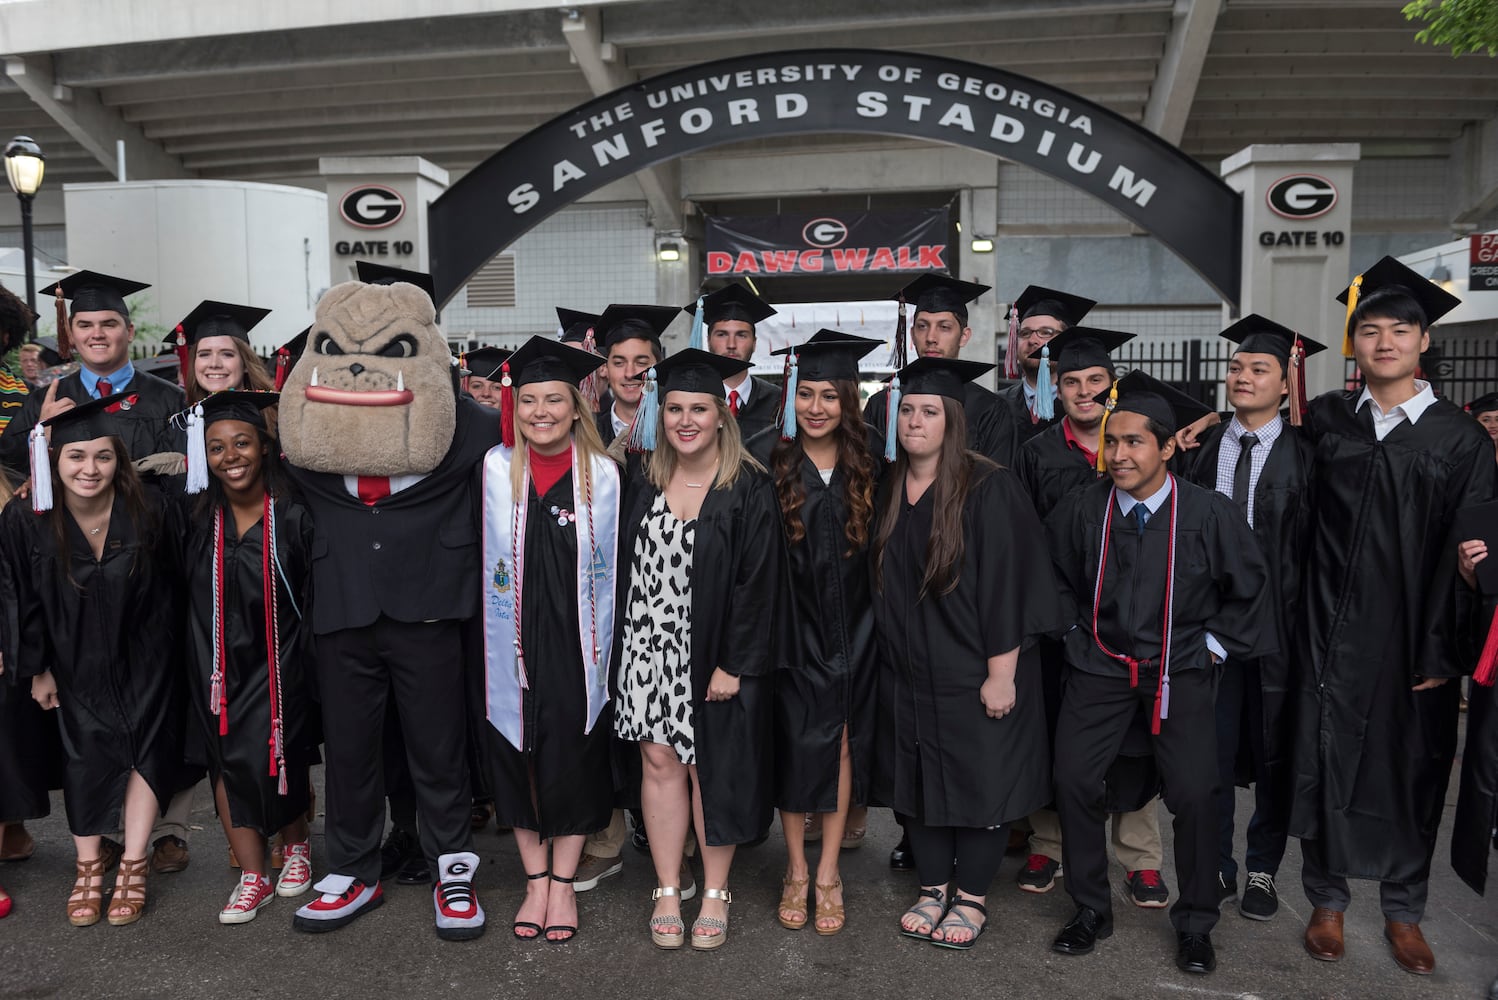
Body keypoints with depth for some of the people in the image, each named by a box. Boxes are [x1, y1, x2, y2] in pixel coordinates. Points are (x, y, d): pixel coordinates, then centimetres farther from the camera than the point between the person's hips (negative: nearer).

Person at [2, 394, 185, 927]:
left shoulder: (146, 513, -16)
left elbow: (164, 595, -4)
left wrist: (160, 660, 1)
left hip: (140, 658, 0)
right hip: (75, 660, 1)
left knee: (146, 747, -2)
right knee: (86, 753, 4)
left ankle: (132, 867, 9)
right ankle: (88, 871, 18)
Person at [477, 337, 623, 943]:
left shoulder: (603, 475, -3)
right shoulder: (496, 468, 0)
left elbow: (610, 571, 1)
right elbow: (485, 562, 6)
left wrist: (601, 649, -1)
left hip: (576, 644, -1)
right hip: (514, 644, 1)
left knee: (572, 756, 4)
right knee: (518, 758, 8)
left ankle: (563, 884, 22)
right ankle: (536, 880, 26)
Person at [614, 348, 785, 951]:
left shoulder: (749, 490, -9)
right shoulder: (646, 484, 6)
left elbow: (759, 583, -11)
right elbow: (628, 568, 10)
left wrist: (734, 665, -14)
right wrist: (626, 649, 5)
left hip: (715, 654, -4)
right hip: (649, 647, 4)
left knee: (710, 769, 5)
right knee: (660, 763, 7)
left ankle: (715, 894, 22)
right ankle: (666, 891, 21)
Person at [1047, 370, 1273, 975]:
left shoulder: (1209, 513, -12)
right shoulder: (1080, 511, -7)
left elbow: (1246, 587, 3)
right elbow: (1058, 578, 11)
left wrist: (1214, 645, 1)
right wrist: (1076, 633, 6)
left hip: (1181, 669, -2)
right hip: (1099, 664, 2)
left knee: (1195, 793, -10)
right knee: (1073, 780, -6)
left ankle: (1195, 925, 14)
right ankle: (1090, 909, 16)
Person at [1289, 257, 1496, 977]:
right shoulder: (1323, 419, 3)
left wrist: (1440, 652, -8)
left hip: (1413, 638, 0)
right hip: (1332, 632, 1)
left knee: (1413, 766, 10)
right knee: (1326, 760, 5)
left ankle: (1403, 909, 29)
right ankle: (1327, 898, 24)